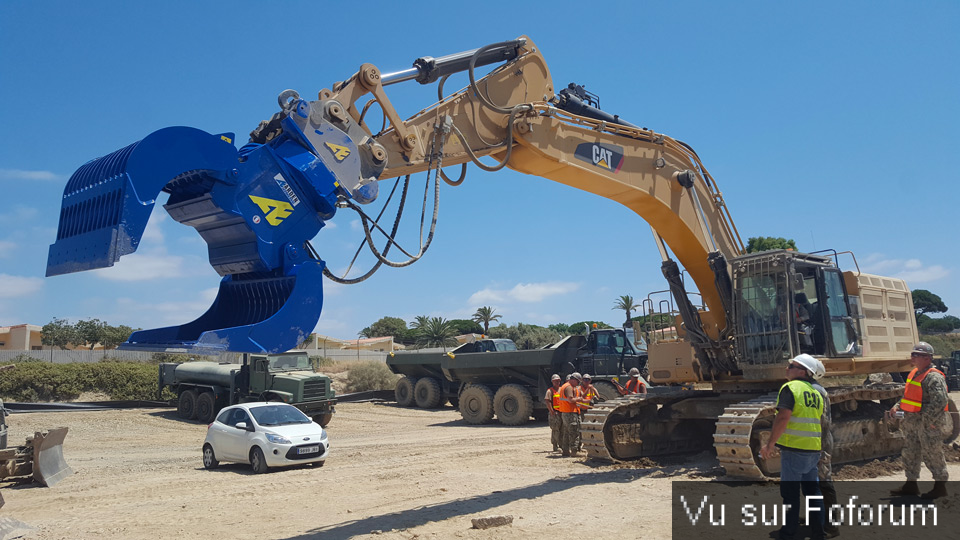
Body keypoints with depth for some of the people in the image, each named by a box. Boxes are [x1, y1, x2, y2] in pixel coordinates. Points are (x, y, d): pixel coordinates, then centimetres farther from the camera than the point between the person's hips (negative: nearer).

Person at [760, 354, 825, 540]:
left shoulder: (790, 387, -11)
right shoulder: (816, 393, 13)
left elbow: (783, 417, -21)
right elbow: (820, 422, 19)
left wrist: (770, 444, -15)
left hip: (793, 449, -7)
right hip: (814, 450, 7)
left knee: (790, 492, 1)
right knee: (812, 490, 15)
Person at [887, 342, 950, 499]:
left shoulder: (934, 377, -16)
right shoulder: (914, 374, 14)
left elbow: (940, 400, -25)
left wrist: (928, 419, -25)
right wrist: (897, 407, 10)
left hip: (928, 423, -10)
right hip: (912, 421, 10)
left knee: (932, 454, 0)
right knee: (910, 453, 13)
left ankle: (940, 486, 14)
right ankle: (911, 485, 23)